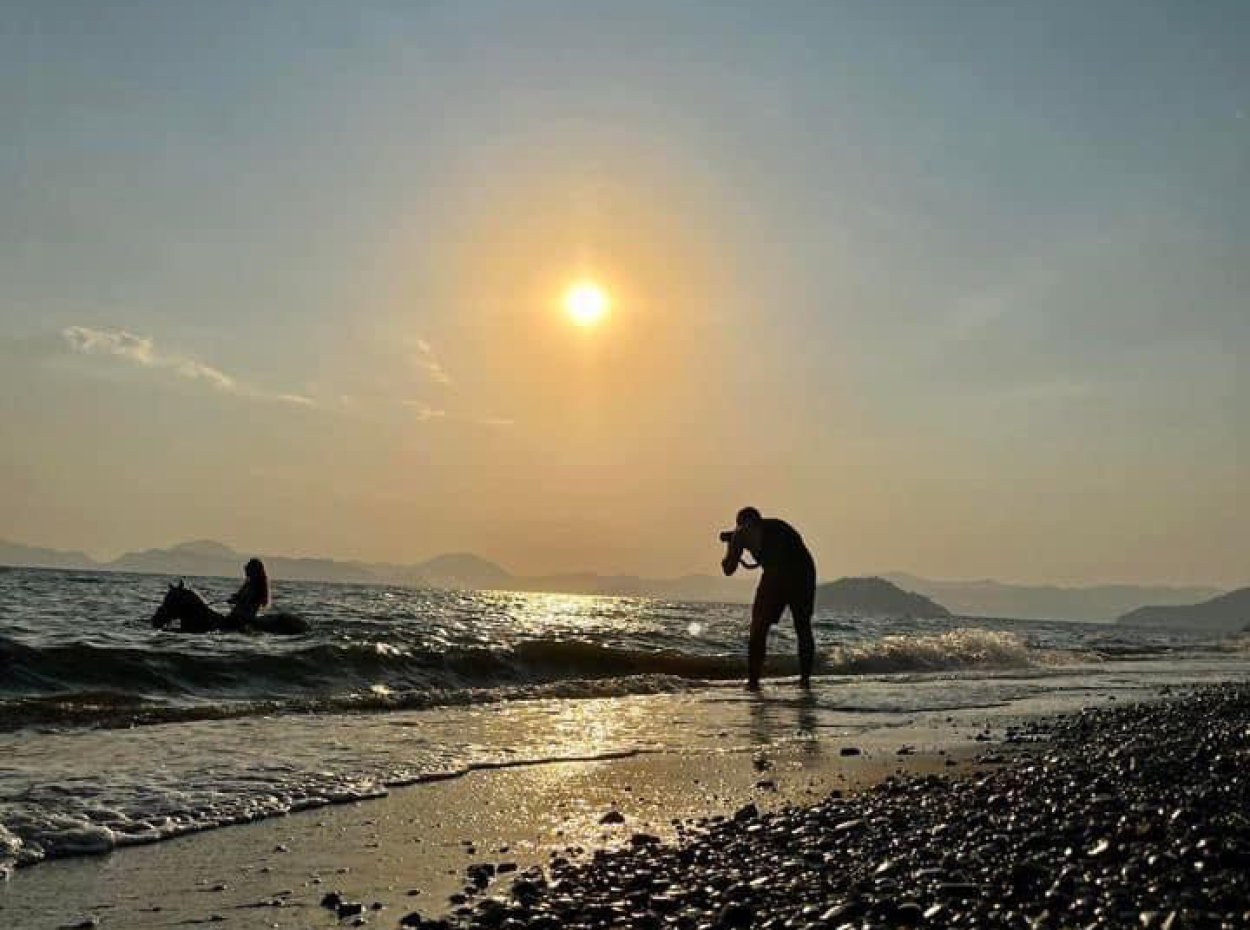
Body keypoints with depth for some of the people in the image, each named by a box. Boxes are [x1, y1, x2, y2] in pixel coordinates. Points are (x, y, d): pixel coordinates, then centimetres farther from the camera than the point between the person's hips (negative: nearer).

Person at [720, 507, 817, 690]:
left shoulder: (742, 532, 17)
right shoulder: (779, 525, 29)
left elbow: (729, 569, 21)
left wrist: (730, 545, 39)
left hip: (777, 575, -4)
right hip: (805, 572, 4)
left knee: (759, 628, 9)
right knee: (803, 628, 19)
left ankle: (753, 680, 5)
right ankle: (805, 678, 16)